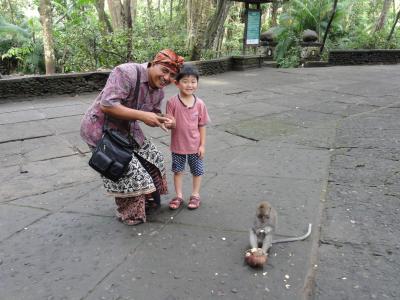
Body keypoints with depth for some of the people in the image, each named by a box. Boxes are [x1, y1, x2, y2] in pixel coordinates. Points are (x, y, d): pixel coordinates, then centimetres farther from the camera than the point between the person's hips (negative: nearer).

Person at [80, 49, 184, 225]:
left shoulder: (159, 90, -1)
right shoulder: (127, 73, -27)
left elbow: (153, 114, 9)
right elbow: (107, 105, -34)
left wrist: (163, 121, -15)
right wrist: (142, 115, -35)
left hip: (127, 130, 9)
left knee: (153, 157, 12)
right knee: (130, 173, -9)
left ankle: (148, 199, 33)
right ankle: (129, 215, 16)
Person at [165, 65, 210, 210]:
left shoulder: (199, 103, -9)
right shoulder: (172, 102, -13)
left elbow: (202, 125, -3)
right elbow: (169, 123, -7)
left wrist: (202, 145, -4)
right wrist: (169, 124, -32)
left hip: (195, 145, 1)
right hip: (178, 145, 0)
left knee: (197, 171, 13)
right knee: (177, 170, 15)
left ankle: (195, 195, 33)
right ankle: (179, 195, 33)